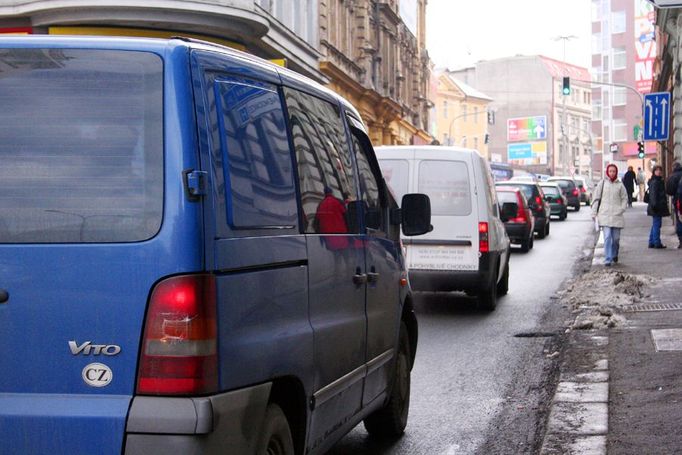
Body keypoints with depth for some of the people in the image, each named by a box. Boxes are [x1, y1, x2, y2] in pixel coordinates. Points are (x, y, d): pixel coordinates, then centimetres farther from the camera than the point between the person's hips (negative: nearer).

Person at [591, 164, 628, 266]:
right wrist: (594, 213, 1)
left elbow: (624, 198, 14)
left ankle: (614, 255, 32)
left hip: (617, 215, 2)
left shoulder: (620, 185, 7)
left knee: (616, 237, 7)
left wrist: (622, 209, 0)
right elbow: (596, 198, 6)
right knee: (607, 237, -11)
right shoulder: (602, 183, 4)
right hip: (605, 214, -2)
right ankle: (608, 259, -11)